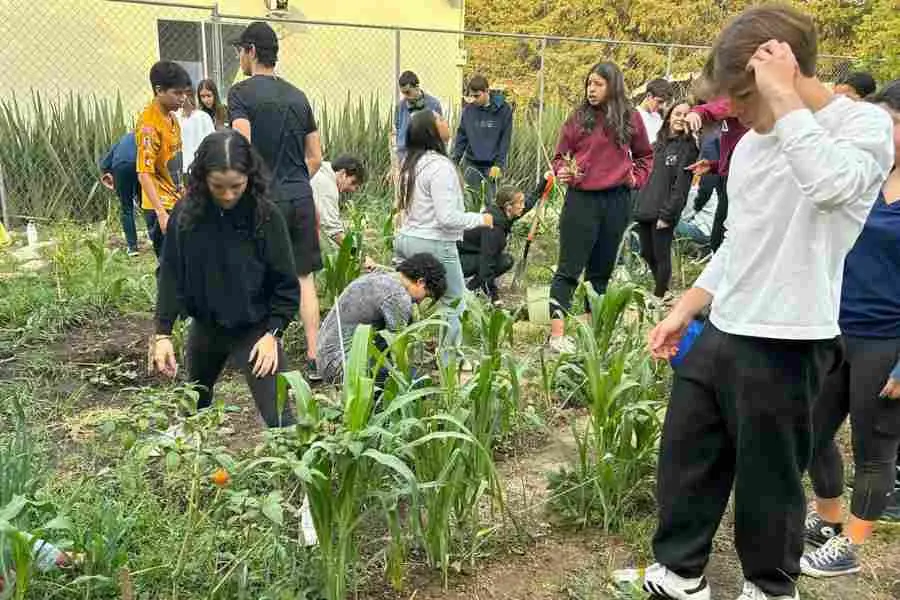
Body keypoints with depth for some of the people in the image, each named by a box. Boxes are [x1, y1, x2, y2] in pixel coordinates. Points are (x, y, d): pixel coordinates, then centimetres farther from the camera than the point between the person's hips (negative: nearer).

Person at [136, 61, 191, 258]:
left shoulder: (171, 117, 9)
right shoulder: (149, 124, -17)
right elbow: (144, 174, -22)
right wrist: (161, 213, -28)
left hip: (176, 203, 8)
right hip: (162, 208, -8)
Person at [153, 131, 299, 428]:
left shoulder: (266, 215, -18)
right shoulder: (186, 213, -12)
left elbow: (285, 283, -12)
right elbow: (171, 275, -5)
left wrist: (272, 333, -17)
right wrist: (163, 333, -10)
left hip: (255, 330, -4)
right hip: (204, 327, 4)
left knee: (280, 420, -11)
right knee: (193, 407, 26)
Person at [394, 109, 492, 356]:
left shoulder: (411, 163, 8)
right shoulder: (440, 166, -19)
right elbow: (447, 217, -22)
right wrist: (481, 219, -10)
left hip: (406, 238, 9)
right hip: (434, 244, -9)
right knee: (454, 304, 6)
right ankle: (449, 361, 11)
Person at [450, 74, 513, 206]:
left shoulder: (503, 109, -5)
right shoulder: (468, 110, 2)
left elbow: (505, 140, -4)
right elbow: (461, 137, 8)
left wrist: (499, 164, -10)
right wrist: (454, 159, -3)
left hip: (491, 165, -2)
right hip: (471, 164, 2)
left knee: (490, 201, -2)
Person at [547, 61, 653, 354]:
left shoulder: (630, 118, 6)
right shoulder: (578, 118, 1)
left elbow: (645, 155, 19)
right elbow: (561, 155, 6)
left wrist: (636, 177, 3)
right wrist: (562, 171, -14)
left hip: (616, 201, 3)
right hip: (581, 199, -2)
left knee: (602, 269, 12)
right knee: (568, 269, -6)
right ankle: (557, 333, -6)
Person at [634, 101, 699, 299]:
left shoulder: (688, 147, -4)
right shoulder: (658, 143, 16)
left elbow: (681, 185, -11)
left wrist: (667, 214, -16)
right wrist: (638, 206, 10)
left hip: (664, 213, -7)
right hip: (644, 210, 7)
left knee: (661, 256, 0)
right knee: (647, 254, 13)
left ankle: (659, 297, 13)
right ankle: (662, 288, 32)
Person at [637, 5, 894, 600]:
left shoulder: (865, 124, -10)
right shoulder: (751, 143, 11)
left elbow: (831, 185, -34)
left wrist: (782, 95, -26)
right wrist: (685, 309, 15)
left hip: (786, 344, -7)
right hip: (720, 333, 7)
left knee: (768, 476, 8)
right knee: (685, 456, 14)